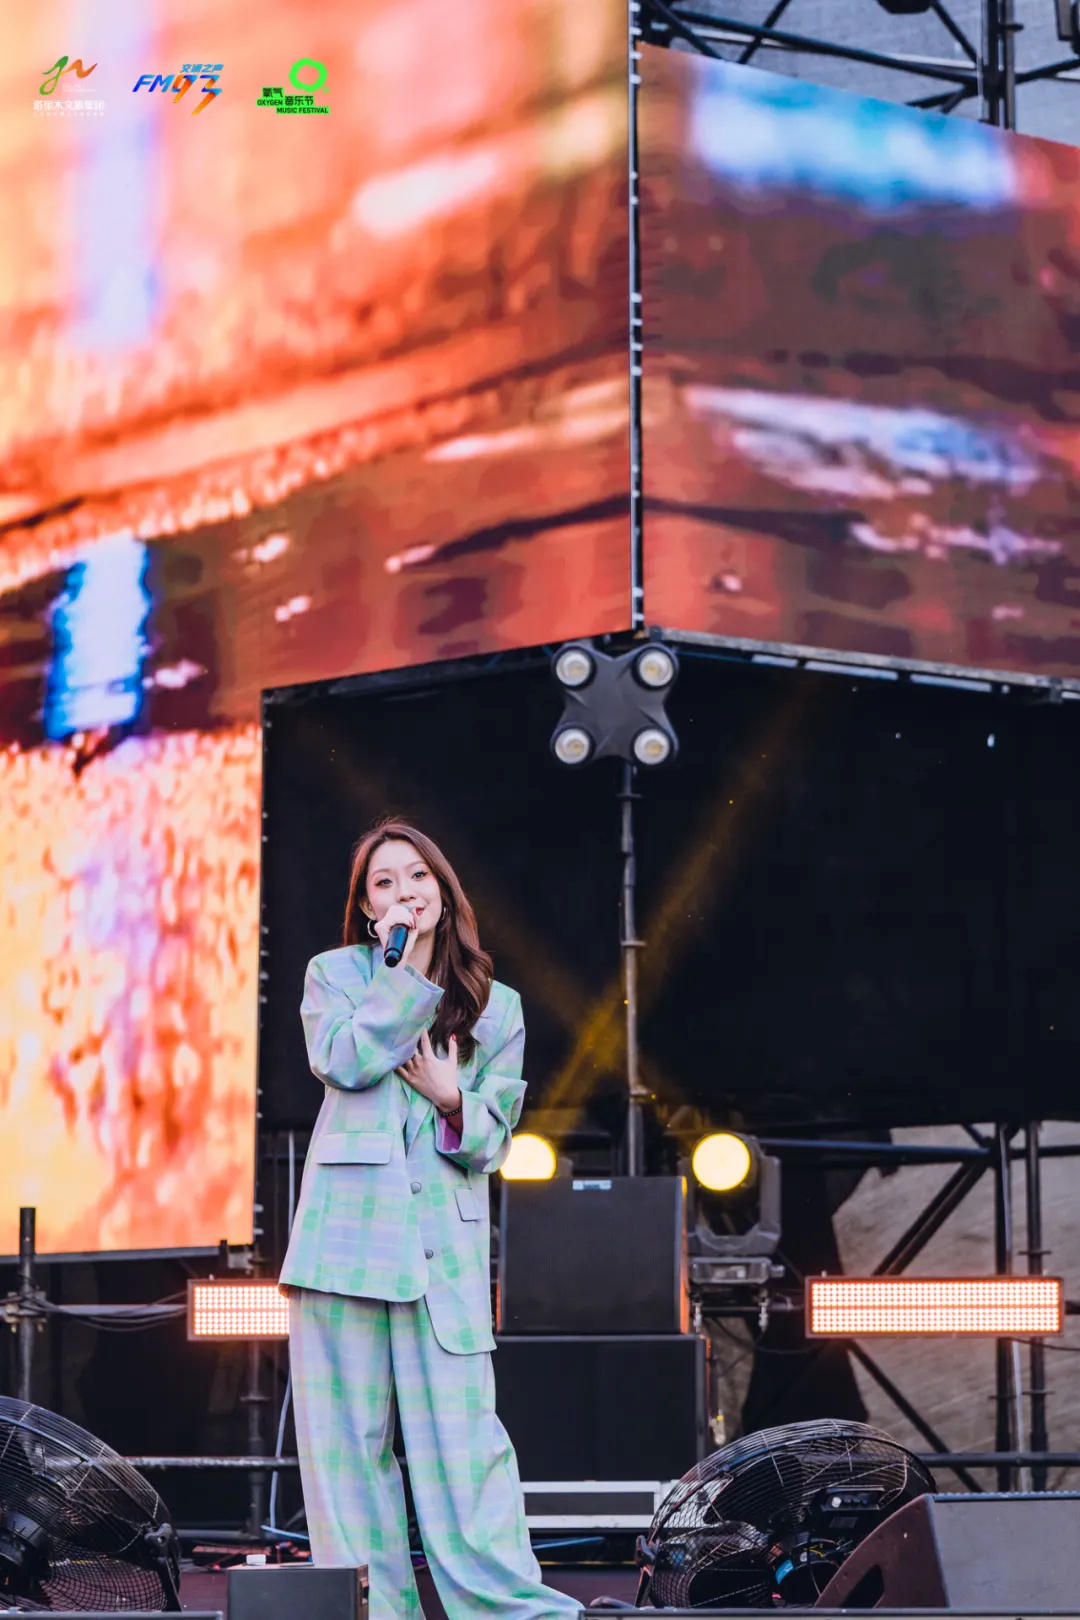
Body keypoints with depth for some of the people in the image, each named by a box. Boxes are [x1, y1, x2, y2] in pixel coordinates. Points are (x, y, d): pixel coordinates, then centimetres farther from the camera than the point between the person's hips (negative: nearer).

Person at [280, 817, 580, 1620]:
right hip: (347, 1226, 0)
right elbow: (343, 1059, -9)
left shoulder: (496, 1006, 15)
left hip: (445, 1241, 0)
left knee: (460, 1427, -7)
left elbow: (492, 1139, 12)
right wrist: (407, 969, -6)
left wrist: (451, 1100, -8)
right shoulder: (337, 974, 12)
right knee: (349, 1429, 0)